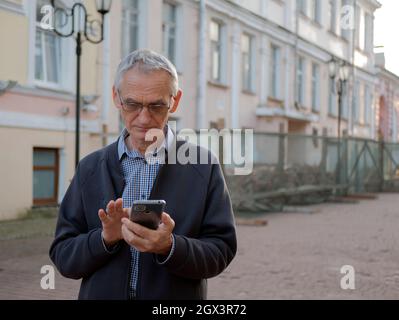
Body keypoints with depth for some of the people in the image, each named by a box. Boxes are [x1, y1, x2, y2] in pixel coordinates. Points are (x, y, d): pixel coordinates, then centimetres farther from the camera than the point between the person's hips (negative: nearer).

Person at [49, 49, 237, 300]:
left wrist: (169, 247, -26)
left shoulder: (204, 165, -8)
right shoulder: (89, 169, -2)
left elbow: (221, 252, -10)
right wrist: (105, 237, -21)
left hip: (178, 296, -1)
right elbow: (63, 258, -3)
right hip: (102, 292, 2)